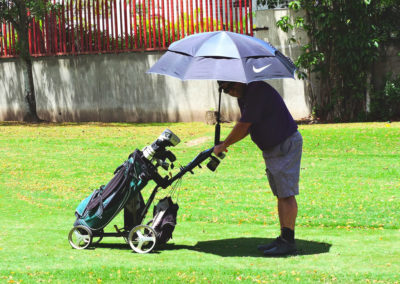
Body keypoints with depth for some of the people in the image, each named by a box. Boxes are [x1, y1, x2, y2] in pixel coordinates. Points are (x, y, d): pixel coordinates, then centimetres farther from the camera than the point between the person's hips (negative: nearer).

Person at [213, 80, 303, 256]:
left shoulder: (258, 91, -20)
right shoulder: (243, 97, 12)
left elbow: (243, 126, -20)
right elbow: (247, 128, 22)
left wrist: (224, 146, -9)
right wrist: (225, 143, 10)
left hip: (286, 145, -10)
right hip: (271, 149, 10)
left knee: (286, 195, -11)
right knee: (280, 195, 9)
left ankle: (288, 242, -12)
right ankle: (283, 238, 12)